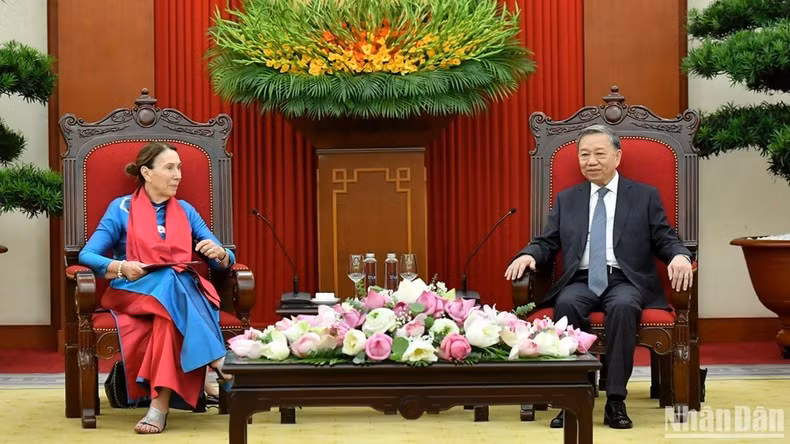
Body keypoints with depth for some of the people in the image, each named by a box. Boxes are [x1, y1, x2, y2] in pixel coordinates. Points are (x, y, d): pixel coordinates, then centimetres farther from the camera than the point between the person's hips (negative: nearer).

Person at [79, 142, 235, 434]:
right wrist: (121, 267, -19)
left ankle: (161, 403, -42)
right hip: (135, 292, -2)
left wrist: (219, 254, -13)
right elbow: (87, 255, -1)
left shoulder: (186, 211, 15)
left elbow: (225, 260, 12)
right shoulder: (122, 208, 6)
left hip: (182, 290, 2)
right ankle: (216, 361, -39)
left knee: (170, 310, -36)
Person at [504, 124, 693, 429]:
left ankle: (615, 401, -30)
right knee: (566, 304, -33)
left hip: (626, 281, -2)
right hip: (581, 281, 2)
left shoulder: (645, 196, 13)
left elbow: (666, 240, 7)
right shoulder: (566, 200, 19)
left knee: (623, 307, -37)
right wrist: (528, 255, -9)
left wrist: (680, 256, -17)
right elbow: (546, 244, 15)